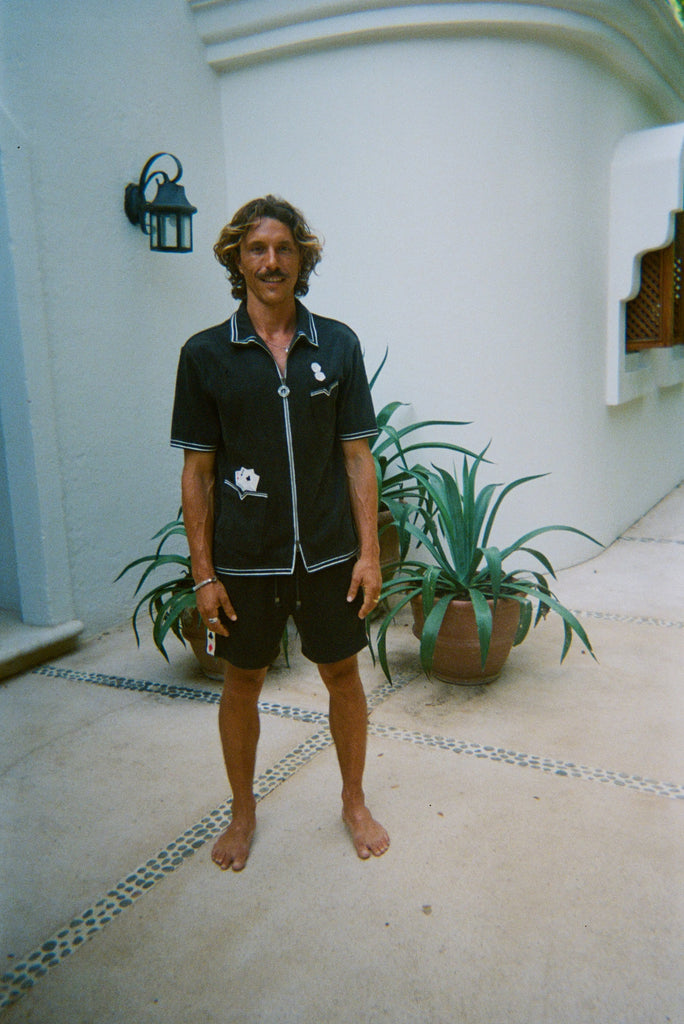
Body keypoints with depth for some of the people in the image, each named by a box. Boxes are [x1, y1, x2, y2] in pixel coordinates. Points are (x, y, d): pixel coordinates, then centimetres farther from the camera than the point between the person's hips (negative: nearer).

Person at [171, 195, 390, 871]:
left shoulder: (337, 345, 0)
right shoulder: (205, 354, -3)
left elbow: (357, 455, 1)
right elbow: (197, 471, -2)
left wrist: (369, 551, -3)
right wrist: (203, 571, -5)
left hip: (329, 553, 1)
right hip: (244, 559, 0)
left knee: (342, 675, 12)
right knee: (242, 684, 14)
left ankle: (354, 802, 36)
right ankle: (243, 810, 37)